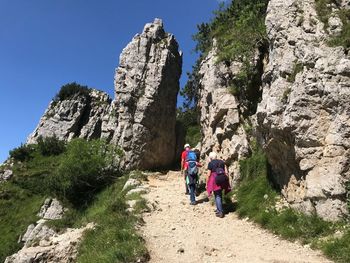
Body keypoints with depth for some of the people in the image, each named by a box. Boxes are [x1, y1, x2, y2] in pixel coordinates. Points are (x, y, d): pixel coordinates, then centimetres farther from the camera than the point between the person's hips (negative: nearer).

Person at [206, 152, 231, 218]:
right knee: (220, 194, 20)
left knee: (217, 196, 3)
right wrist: (226, 180, 16)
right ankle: (219, 209, 29)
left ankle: (220, 212, 0)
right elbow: (226, 172, 7)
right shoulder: (222, 162, 10)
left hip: (215, 180, -5)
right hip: (223, 180, 5)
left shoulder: (210, 163, -3)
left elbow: (208, 175, -5)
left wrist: (207, 184, 3)